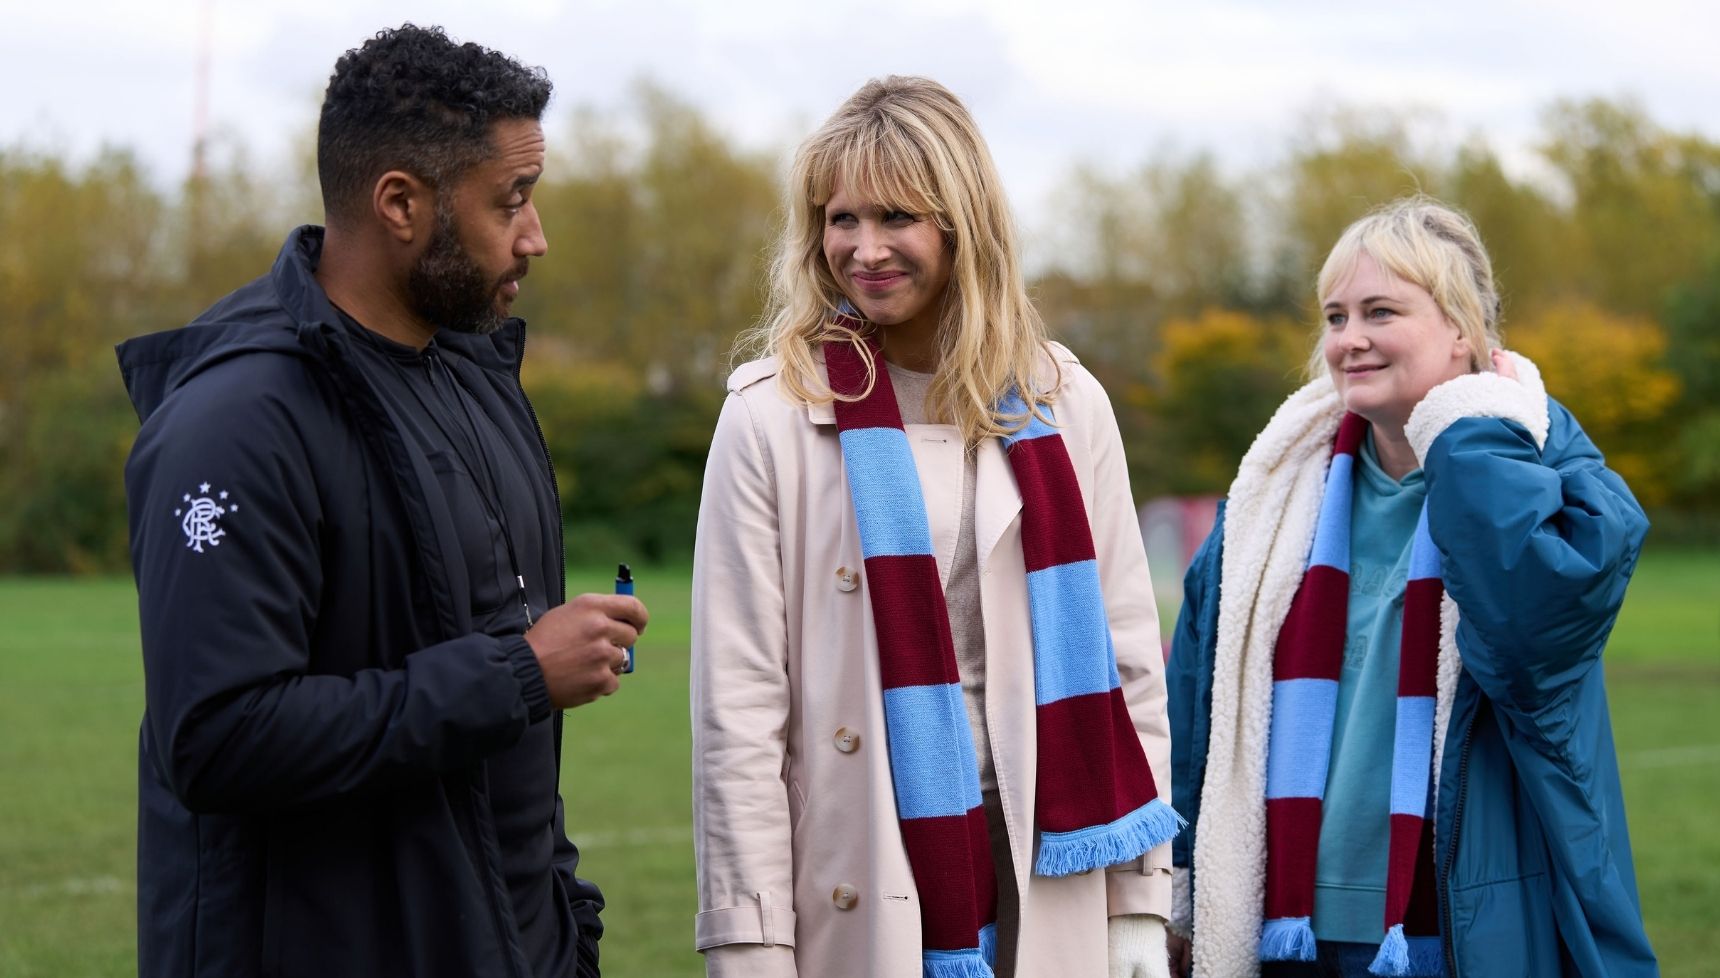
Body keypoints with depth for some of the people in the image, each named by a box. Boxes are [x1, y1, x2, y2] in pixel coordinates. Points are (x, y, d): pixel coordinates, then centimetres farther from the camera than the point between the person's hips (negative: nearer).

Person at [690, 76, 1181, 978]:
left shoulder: (1063, 405, 4)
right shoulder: (772, 416, -3)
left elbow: (1123, 659, 7)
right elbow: (737, 701, -5)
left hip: (1042, 882, 2)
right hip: (852, 886, -2)